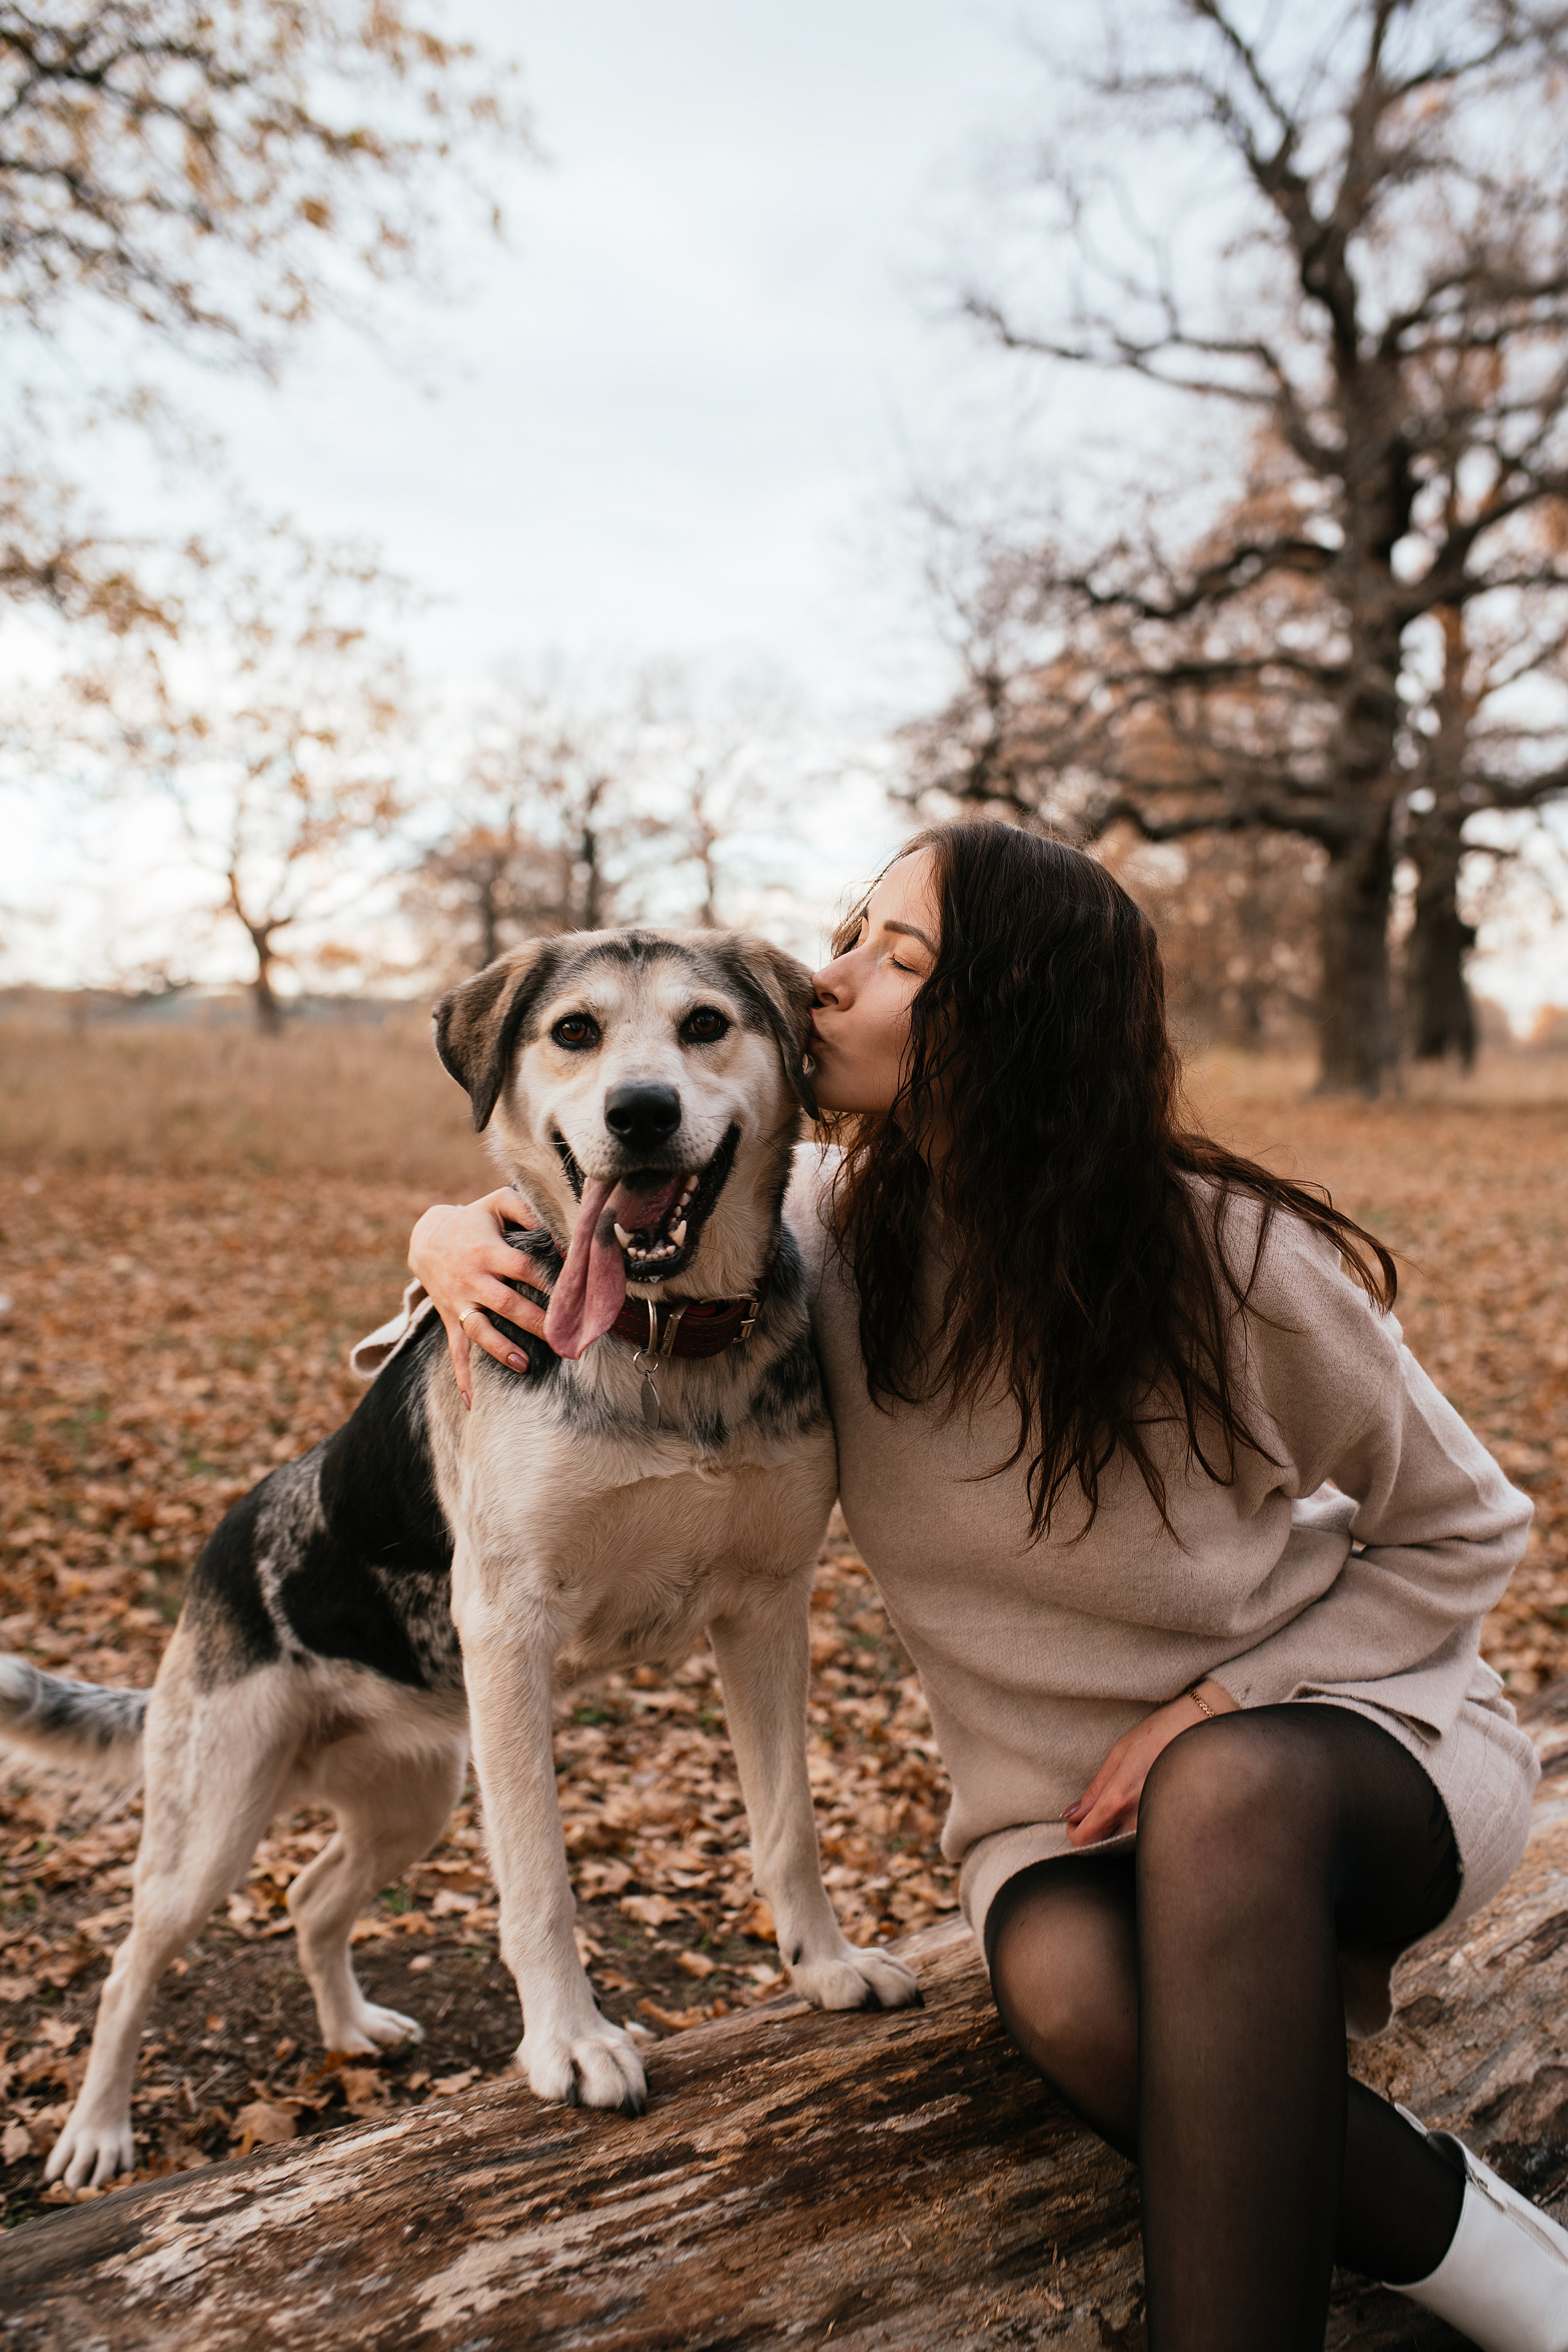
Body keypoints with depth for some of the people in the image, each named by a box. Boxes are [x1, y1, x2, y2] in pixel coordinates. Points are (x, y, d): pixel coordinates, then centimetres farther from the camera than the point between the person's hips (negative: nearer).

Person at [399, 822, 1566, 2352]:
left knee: (1224, 1795, -39)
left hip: (1350, 1729, -2)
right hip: (1059, 1812, 3)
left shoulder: (1233, 1257, -18)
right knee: (1069, 1989, -33)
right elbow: (578, 1214, 10)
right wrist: (456, 1235, -15)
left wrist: (1220, 1709, -18)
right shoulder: (831, 1228, -8)